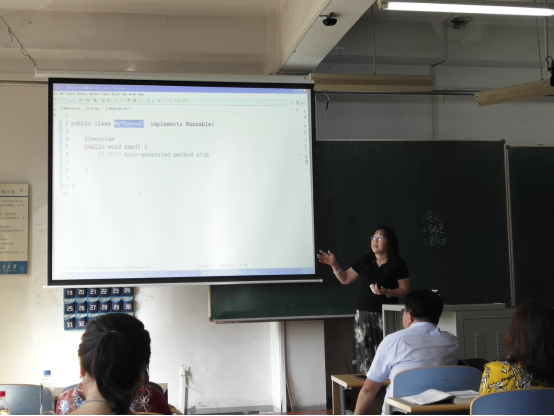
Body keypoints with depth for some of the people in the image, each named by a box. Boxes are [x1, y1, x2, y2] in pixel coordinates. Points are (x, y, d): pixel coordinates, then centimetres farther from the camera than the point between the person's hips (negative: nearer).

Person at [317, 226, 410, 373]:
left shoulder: (398, 264, 1)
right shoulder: (365, 261, 11)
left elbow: (404, 290, -1)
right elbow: (345, 279, 15)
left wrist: (387, 292, -17)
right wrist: (334, 264, 2)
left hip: (386, 316, -3)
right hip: (364, 315, 3)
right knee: (364, 355, 0)